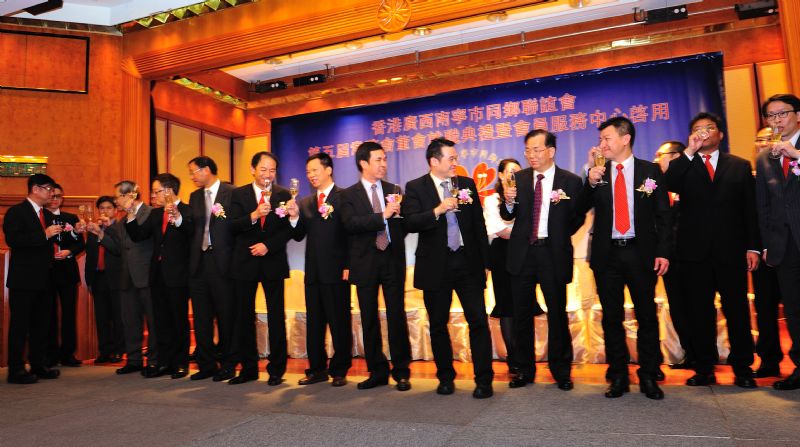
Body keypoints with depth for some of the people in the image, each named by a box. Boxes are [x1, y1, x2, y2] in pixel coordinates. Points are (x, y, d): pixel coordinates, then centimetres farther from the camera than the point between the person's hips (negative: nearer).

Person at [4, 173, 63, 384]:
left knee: (41, 324, 12)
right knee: (19, 325, -2)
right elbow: (12, 240, -20)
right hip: (24, 279, -8)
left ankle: (38, 365, 20)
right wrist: (44, 234, -22)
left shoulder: (48, 215, 17)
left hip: (44, 279, 8)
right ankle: (16, 370, 5)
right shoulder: (16, 212, -6)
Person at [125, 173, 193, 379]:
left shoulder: (187, 211, -9)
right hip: (158, 275, 7)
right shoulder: (155, 214, 13)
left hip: (177, 275, -7)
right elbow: (138, 236, 7)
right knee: (162, 321, 13)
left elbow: (192, 233, -27)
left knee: (180, 320, 3)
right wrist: (130, 215, -6)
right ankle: (165, 362, 23)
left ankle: (181, 363, 15)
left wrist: (178, 218, -43)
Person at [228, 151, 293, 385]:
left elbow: (288, 228, -1)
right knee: (244, 316, 6)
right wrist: (253, 216, -22)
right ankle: (248, 368, 19)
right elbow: (233, 226, -5)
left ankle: (276, 370, 12)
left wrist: (268, 245, -12)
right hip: (245, 262, 1)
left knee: (276, 317, 2)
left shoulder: (283, 195, 4)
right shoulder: (238, 194, 6)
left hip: (273, 261, -1)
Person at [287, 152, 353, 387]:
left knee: (339, 322, 3)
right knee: (313, 323, 11)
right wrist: (294, 217, -7)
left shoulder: (345, 197, -3)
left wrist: (348, 265, -13)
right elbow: (298, 236, 11)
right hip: (313, 271, 6)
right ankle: (317, 369, 21)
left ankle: (339, 370, 14)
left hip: (337, 270, -6)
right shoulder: (305, 202, 15)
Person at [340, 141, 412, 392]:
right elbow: (349, 224, -15)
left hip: (393, 261, 1)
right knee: (369, 320, 7)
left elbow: (404, 223, 11)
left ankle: (401, 372, 12)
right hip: (365, 264, -1)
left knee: (397, 317, 1)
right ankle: (377, 372, 19)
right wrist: (383, 215, -20)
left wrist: (394, 243, -8)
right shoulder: (349, 195, 2)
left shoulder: (395, 190, 10)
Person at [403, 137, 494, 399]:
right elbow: (410, 223, -14)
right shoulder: (415, 188, -1)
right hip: (435, 266, -1)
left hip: (467, 262, 2)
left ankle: (484, 380, 9)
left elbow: (479, 224, 9)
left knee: (479, 321, -1)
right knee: (438, 325, 9)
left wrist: (485, 262, 7)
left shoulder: (467, 184, 7)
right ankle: (445, 377, 25)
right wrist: (438, 210, -26)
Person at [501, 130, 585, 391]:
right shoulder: (519, 179, 4)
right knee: (522, 315, 9)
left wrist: (559, 236, 1)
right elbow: (508, 216, 0)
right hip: (522, 253, 2)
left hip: (553, 254, -2)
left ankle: (561, 371, 25)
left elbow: (578, 218, 6)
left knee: (557, 314, 8)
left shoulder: (570, 181, -2)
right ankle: (525, 370, 23)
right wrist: (509, 202, -19)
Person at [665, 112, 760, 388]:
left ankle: (742, 368, 16)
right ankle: (704, 368, 14)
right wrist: (689, 152, -12)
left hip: (731, 250, 0)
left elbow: (751, 208, 7)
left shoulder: (739, 165, 11)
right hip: (695, 251, 0)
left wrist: (753, 246, 0)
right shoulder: (683, 167, 9)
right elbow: (667, 185, -13)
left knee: (737, 310, 4)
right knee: (700, 312, 5)